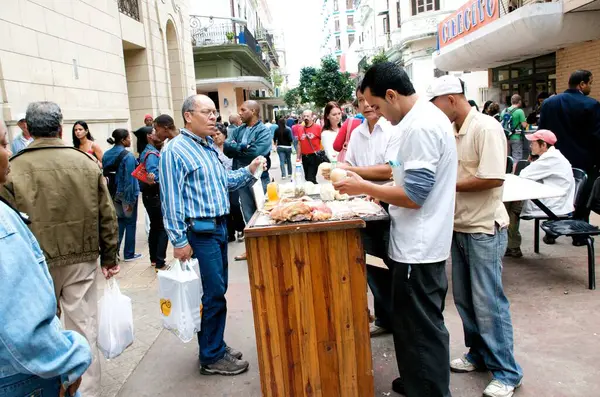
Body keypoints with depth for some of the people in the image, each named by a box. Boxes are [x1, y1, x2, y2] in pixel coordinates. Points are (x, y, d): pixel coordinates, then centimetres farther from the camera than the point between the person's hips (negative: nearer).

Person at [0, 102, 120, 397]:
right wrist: (109, 257, 10)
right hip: (82, 259, 1)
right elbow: (107, 216, 1)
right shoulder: (87, 163, -2)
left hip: (36, 265, -1)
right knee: (84, 331, 8)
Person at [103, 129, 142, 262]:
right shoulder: (127, 155, -17)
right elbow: (129, 178, -20)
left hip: (113, 193, 7)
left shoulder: (107, 155, 5)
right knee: (130, 222, 7)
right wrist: (130, 200, -19)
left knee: (121, 219, 21)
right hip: (126, 193, -6)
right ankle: (129, 254, 14)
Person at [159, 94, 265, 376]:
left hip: (219, 226, 9)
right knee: (213, 294, -3)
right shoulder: (175, 151, -12)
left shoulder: (209, 146, 15)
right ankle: (211, 358, 13)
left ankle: (216, 345, 30)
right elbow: (171, 200, -16)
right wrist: (179, 241, -18)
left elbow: (223, 181, 22)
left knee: (217, 290, 15)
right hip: (200, 232, -9)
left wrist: (248, 171, 5)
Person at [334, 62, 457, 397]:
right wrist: (381, 190, 12)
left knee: (421, 327, 3)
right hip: (422, 242, 11)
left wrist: (364, 187, -15)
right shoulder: (426, 116, 12)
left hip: (419, 246, -11)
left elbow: (414, 196, -24)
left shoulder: (421, 126, -21)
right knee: (417, 322, 22)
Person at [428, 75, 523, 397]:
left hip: (484, 229, -8)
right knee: (464, 298, 16)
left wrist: (449, 185, -16)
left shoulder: (486, 128, -16)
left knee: (488, 303, 0)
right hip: (460, 226, 8)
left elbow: (493, 178, -23)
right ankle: (479, 354, 33)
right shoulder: (453, 132, 10)